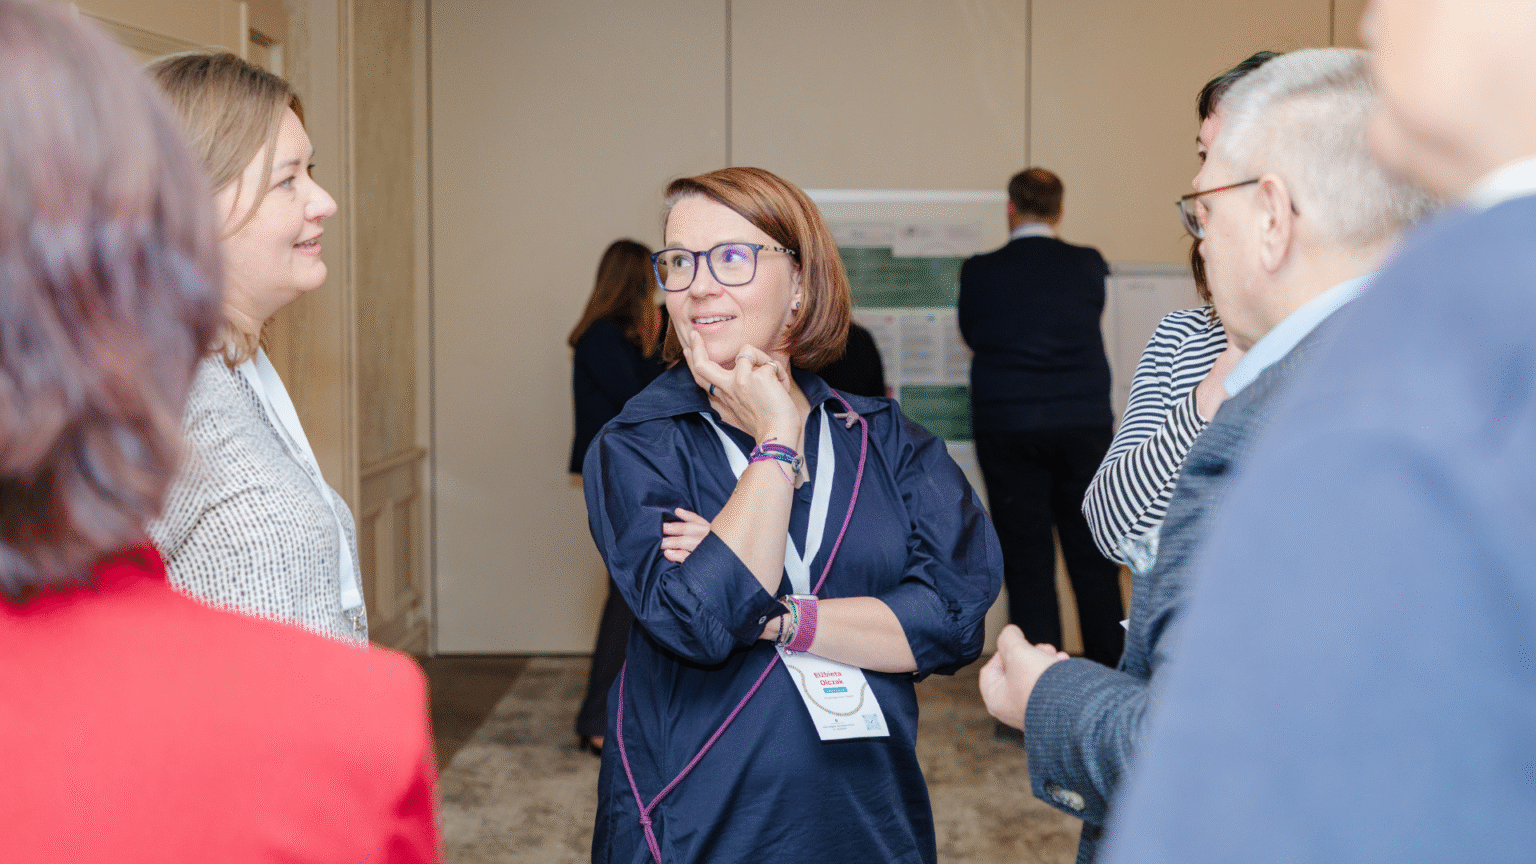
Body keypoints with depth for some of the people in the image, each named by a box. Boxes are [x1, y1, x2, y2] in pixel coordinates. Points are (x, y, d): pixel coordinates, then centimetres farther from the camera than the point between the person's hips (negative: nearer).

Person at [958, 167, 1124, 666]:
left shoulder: (979, 271, -5)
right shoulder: (1088, 265, -1)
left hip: (1007, 427, -1)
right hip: (1084, 420, 2)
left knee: (1026, 556, 3)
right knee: (1092, 552, 11)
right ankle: (1108, 661, 17)